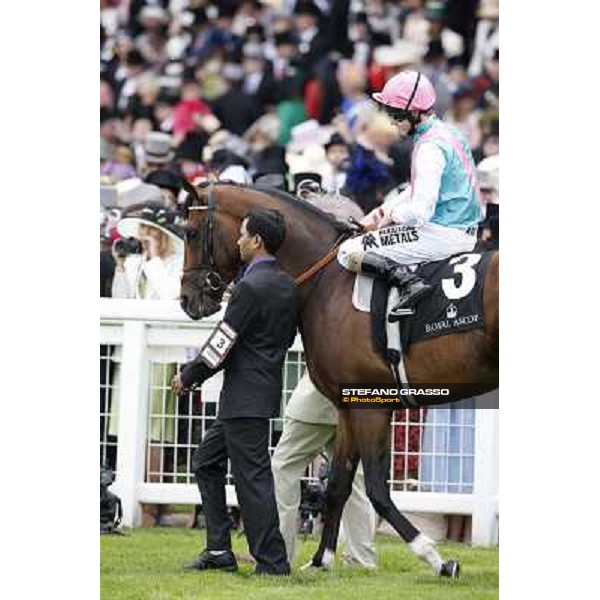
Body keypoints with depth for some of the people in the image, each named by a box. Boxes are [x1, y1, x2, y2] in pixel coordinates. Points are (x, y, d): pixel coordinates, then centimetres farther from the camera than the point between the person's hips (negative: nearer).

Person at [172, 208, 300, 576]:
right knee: (207, 462, 19)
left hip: (246, 396, -10)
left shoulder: (251, 287, -18)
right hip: (266, 387, 10)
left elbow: (223, 343, -16)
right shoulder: (289, 286, 10)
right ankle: (219, 550, 19)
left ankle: (272, 561, -4)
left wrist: (188, 377, -2)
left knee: (252, 477, -6)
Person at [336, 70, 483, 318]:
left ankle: (408, 282, -25)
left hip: (441, 234, -10)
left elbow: (419, 212, -25)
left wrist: (391, 216, -5)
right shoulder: (448, 133, 11)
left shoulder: (430, 148, -20)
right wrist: (381, 212, 14)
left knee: (349, 253, -11)